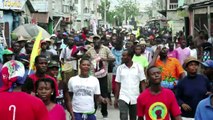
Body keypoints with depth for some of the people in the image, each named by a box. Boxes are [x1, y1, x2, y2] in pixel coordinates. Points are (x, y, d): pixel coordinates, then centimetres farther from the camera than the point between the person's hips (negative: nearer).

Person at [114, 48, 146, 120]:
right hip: (123, 97, 0)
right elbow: (118, 84, 6)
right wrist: (116, 98, 6)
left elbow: (142, 82, 1)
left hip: (135, 98, 0)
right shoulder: (120, 68, 2)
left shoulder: (139, 67, -2)